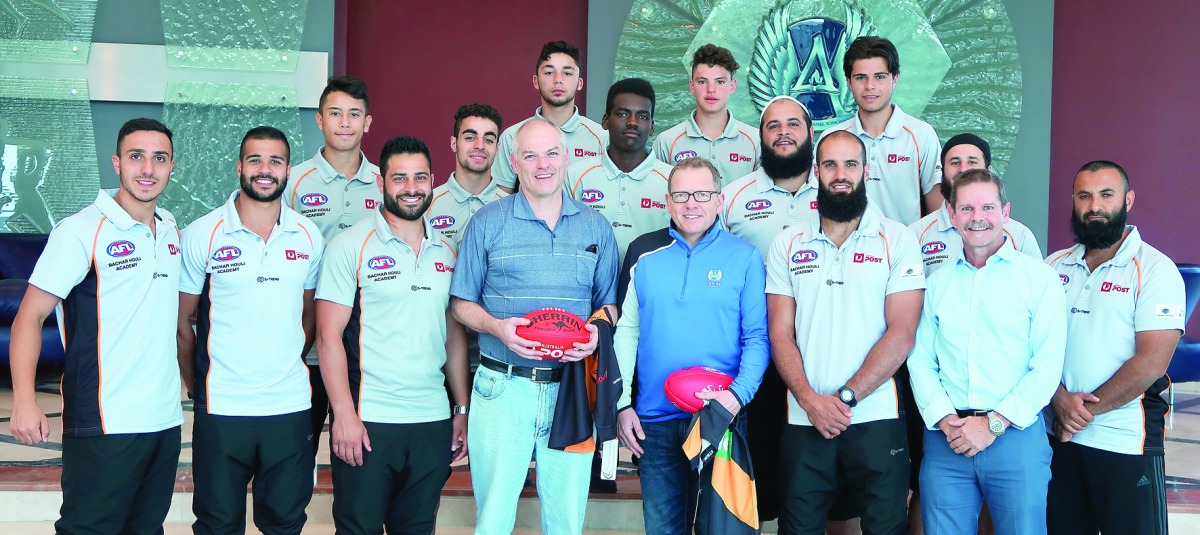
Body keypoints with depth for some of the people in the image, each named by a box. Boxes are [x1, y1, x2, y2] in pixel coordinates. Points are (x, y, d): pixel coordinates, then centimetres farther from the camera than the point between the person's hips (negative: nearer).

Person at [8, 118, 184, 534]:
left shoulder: (172, 231, 10)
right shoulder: (82, 230, -10)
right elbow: (30, 316, -11)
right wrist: (24, 402, -22)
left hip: (166, 421, 6)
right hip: (105, 426, -6)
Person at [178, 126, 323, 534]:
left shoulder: (309, 237, 4)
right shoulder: (202, 235, -5)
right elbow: (182, 322, 1)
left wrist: (288, 369, 8)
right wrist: (197, 388, 2)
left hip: (290, 407, 2)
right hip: (221, 407, -2)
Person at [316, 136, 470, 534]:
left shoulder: (445, 251, 11)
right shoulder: (351, 246, -5)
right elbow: (329, 336, -8)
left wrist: (462, 410, 11)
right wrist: (344, 413, -14)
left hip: (433, 422, 5)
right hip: (367, 422, -4)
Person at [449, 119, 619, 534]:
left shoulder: (595, 227, 10)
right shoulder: (488, 222, 3)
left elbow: (609, 304, 14)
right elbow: (461, 304, 5)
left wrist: (598, 332, -8)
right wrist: (497, 327, -14)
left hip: (573, 388, 2)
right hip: (503, 387, -2)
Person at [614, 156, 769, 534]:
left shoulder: (744, 257, -1)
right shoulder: (644, 253, 5)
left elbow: (757, 336, -3)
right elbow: (627, 330, 8)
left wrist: (739, 393, -18)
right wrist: (622, 403, 3)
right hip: (654, 420, 2)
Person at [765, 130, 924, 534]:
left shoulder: (898, 240, 1)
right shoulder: (787, 244, 8)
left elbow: (901, 334, -7)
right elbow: (780, 334, 3)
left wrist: (845, 399, -13)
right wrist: (810, 400, -11)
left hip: (876, 420, -2)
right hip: (804, 421, 2)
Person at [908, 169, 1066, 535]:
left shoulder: (1038, 277, 1)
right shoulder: (939, 281, 12)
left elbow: (1047, 364, -7)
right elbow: (920, 360, 6)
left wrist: (994, 423, -12)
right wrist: (945, 419, -9)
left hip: (1016, 435, -2)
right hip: (945, 441, 3)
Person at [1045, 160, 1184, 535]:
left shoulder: (1155, 269, -7)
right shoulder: (1055, 266, 8)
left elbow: (1150, 363, -15)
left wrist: (1085, 412, -13)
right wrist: (1060, 400, -12)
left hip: (1126, 445, -4)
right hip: (1057, 437, 4)